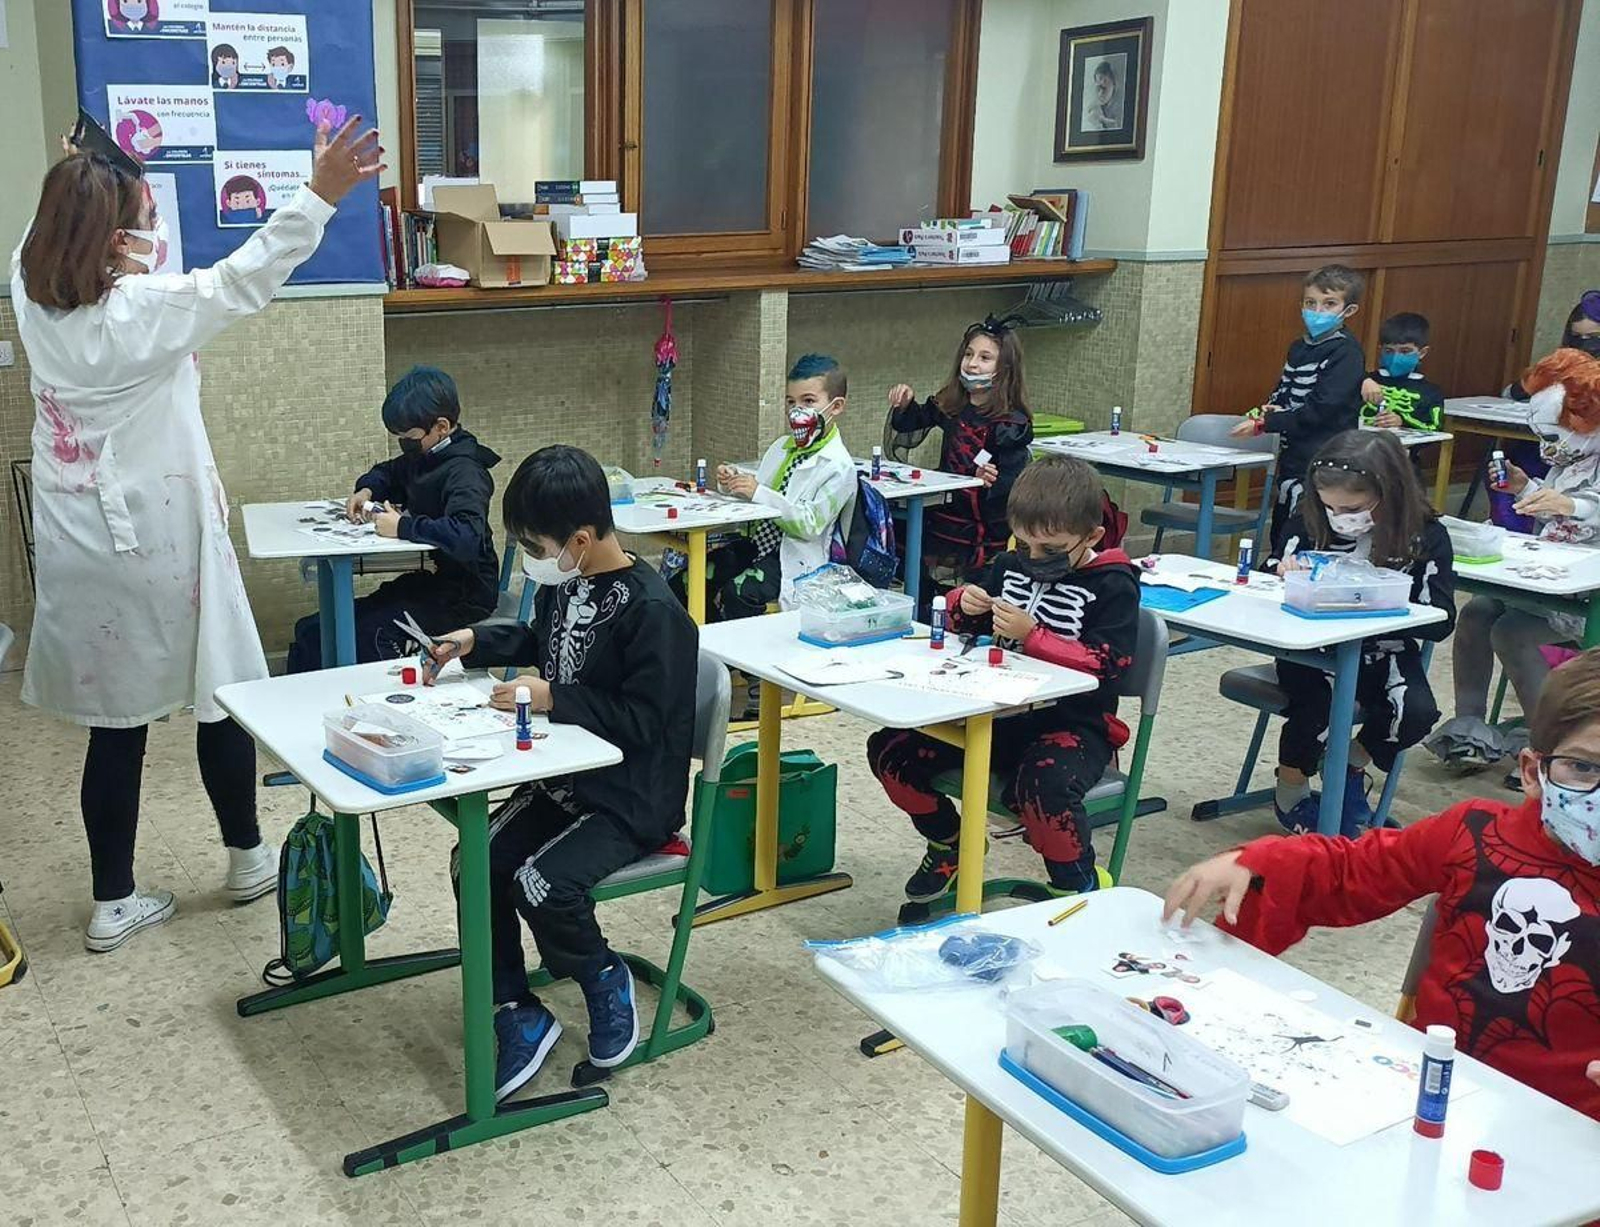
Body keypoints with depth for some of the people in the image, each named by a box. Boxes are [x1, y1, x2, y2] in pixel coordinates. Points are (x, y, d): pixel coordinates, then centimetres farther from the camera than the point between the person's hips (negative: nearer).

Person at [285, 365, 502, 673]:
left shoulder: (464, 472, -19)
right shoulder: (422, 457, 10)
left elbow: (466, 537, -37)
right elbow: (387, 473, 33)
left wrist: (403, 527, -26)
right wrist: (367, 490, 10)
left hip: (463, 596, -10)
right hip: (427, 580, 10)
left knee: (371, 635, -32)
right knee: (312, 631, -1)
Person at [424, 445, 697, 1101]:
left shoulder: (650, 610, -22)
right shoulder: (564, 581, 3)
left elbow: (643, 722, -23)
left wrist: (552, 699, -22)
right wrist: (475, 640, 12)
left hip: (631, 798, -8)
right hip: (563, 778, 8)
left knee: (542, 884, -27)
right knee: (477, 863, -10)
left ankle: (604, 978, 5)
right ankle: (518, 1016, 4)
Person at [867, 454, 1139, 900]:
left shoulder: (1113, 586, -7)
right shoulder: (1010, 566, 11)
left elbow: (1103, 665, -19)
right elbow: (964, 624, 22)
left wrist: (1031, 635, -27)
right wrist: (964, 604, -3)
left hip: (1071, 724, -6)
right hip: (996, 712, 7)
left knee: (1043, 783, -40)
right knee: (889, 750, -5)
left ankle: (1078, 885, -11)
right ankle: (948, 843, 19)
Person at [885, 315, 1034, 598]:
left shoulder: (1012, 423, -13)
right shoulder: (950, 405, 6)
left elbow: (1012, 483, -16)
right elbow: (914, 424, 25)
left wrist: (990, 483, -36)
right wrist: (905, 405, 6)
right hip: (943, 516, 6)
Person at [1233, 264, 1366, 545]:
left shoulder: (1346, 352, -12)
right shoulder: (1299, 348, 14)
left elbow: (1320, 409, -19)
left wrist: (1264, 424, -18)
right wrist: (1269, 409, -4)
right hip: (1293, 458, 8)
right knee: (1280, 536, 15)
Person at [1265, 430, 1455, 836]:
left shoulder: (1425, 536, -9)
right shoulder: (1310, 519, -6)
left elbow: (1440, 621, -11)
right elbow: (1268, 569, 9)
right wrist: (1283, 569, -16)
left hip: (1381, 651, 1)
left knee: (1417, 712, -25)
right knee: (1313, 705, -29)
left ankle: (1353, 764, 9)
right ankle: (1290, 791, 2)